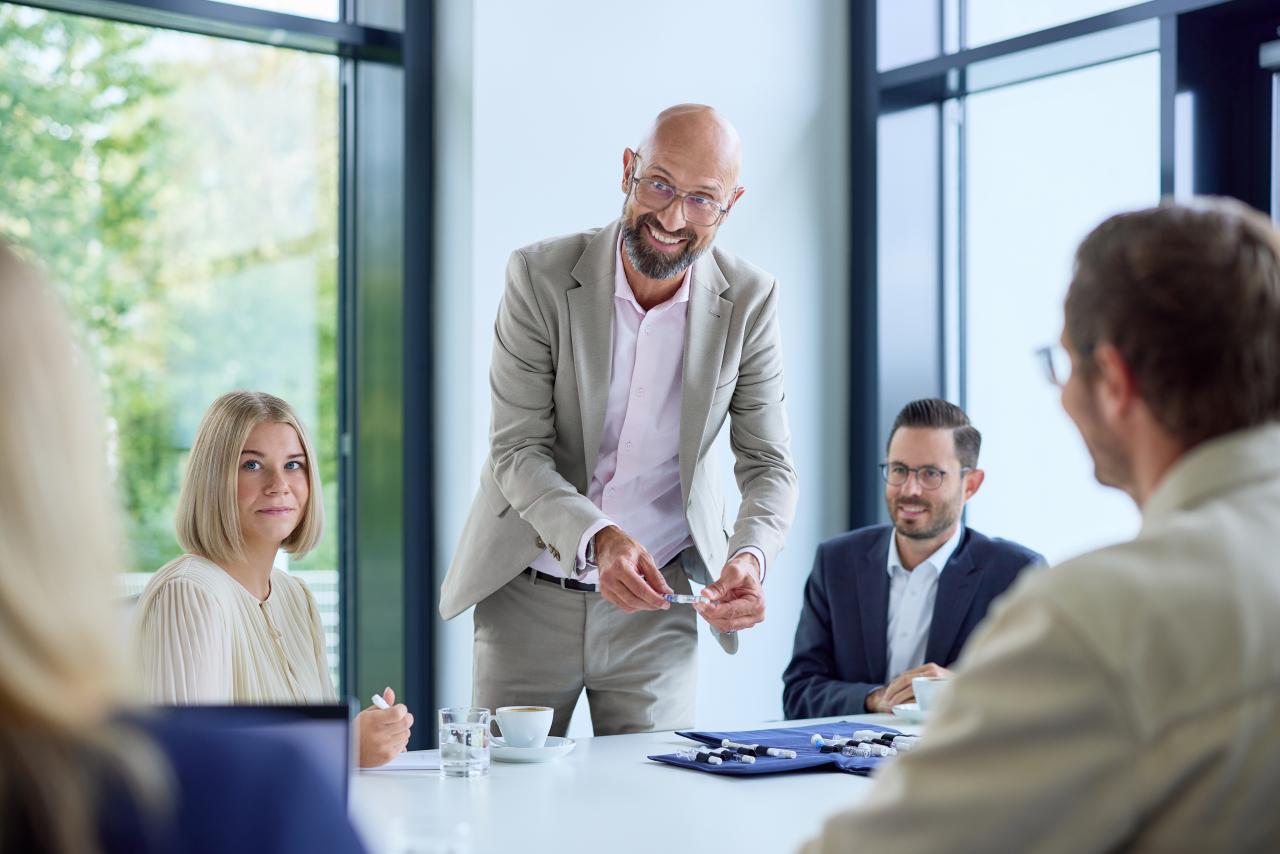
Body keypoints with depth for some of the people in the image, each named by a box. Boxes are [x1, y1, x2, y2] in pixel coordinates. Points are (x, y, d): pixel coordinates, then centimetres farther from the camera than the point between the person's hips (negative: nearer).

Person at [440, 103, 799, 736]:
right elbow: (518, 450, -16)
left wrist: (750, 556, -28)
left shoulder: (751, 301, -8)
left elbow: (769, 463, -6)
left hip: (658, 602, 1)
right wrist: (597, 539, -34)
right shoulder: (541, 276, -13)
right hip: (529, 596, -1)